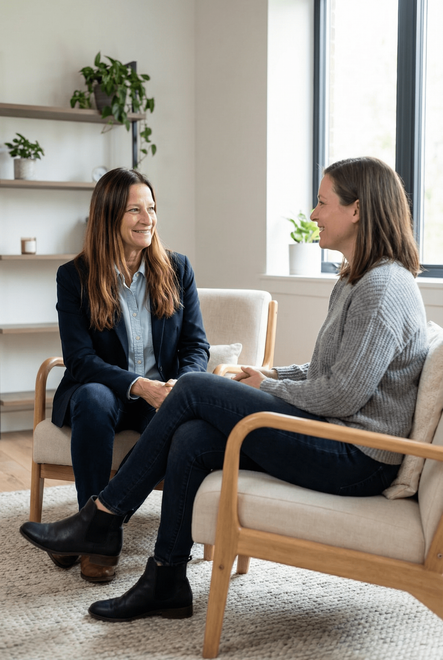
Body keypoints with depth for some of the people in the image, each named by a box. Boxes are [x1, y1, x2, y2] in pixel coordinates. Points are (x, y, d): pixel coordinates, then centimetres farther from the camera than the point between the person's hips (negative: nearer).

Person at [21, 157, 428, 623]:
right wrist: (271, 375, 6)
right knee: (191, 439, -9)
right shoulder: (354, 280, 17)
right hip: (338, 440, 9)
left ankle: (102, 519, -1)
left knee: (195, 388, -12)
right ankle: (165, 584, 1)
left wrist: (268, 388, -5)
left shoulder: (384, 286, -16)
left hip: (358, 459, -9)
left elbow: (342, 394, -21)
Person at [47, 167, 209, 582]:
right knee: (93, 400, -37)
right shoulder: (74, 277, -2)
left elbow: (196, 344, 3)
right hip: (103, 389, -1)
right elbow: (80, 360, -9)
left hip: (165, 393, 1)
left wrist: (181, 385, -20)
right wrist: (138, 385, -26)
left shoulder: (177, 269, 5)